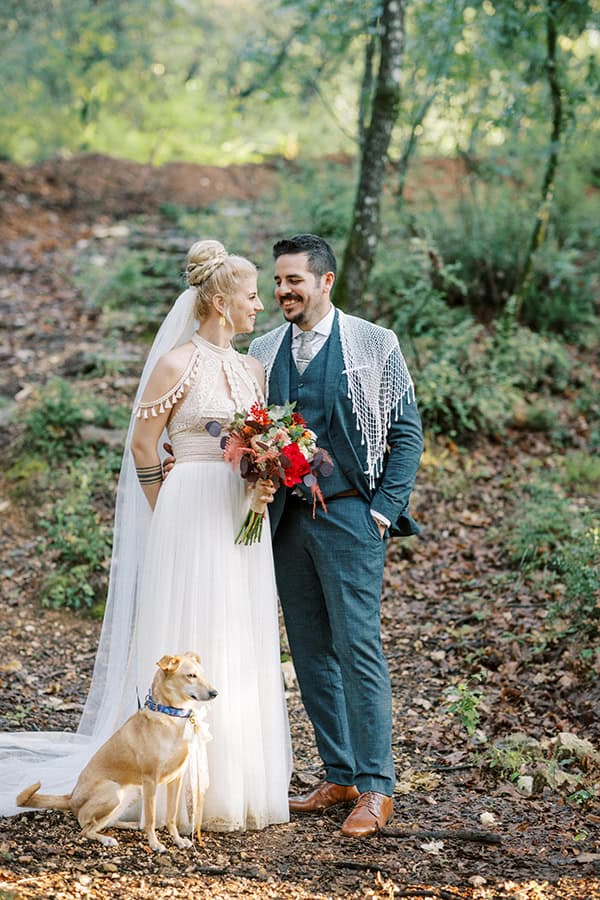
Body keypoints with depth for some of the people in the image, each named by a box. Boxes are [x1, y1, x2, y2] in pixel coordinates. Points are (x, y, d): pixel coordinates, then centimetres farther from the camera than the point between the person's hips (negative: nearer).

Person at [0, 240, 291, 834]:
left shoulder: (252, 369, 14)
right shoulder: (177, 363, -7)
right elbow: (142, 443, -5)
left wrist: (266, 483, -1)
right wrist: (169, 514, 0)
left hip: (244, 519, 7)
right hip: (192, 516, -7)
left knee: (242, 651, 8)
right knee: (192, 649, -4)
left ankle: (238, 786, 16)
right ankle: (191, 791, 3)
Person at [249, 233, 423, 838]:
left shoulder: (374, 345, -1)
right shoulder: (262, 351, 11)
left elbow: (407, 431, 0)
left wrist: (386, 508, -7)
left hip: (348, 514, -5)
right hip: (285, 517, 5)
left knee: (357, 646, -8)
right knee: (311, 652, 8)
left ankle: (375, 788, -1)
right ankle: (340, 777, 17)